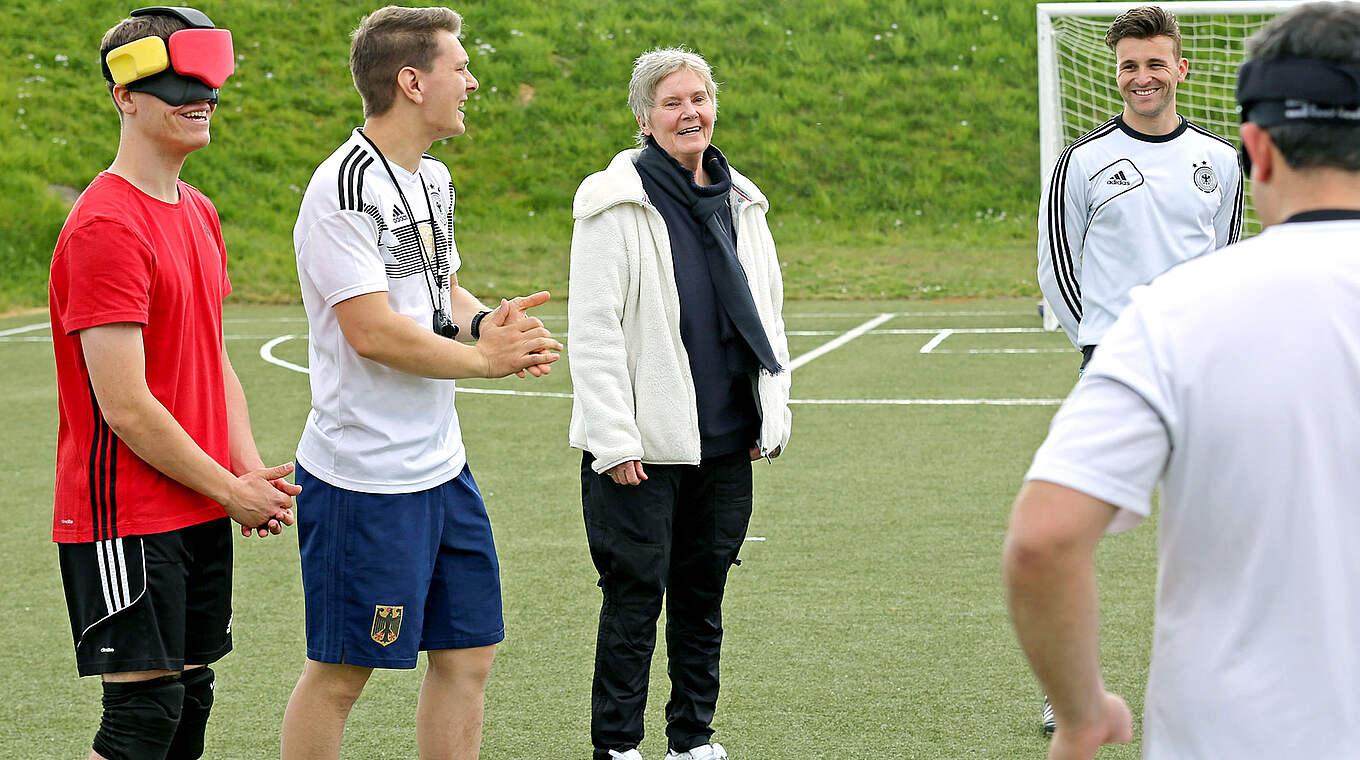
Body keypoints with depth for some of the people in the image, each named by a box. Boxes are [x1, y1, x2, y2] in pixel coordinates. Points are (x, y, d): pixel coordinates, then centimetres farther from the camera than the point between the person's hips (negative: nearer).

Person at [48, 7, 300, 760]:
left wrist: (252, 471, 3)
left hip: (203, 515, 9)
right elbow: (125, 406, -20)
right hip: (126, 518, -9)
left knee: (190, 697, 12)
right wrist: (231, 491, -11)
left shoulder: (199, 215, 13)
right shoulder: (104, 226, -17)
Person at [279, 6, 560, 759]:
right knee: (341, 669, 1)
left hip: (442, 469, 9)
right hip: (363, 478, -9)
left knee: (468, 651, 12)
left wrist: (482, 319, 0)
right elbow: (373, 331, -22)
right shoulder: (344, 189, -17)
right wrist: (486, 356, -12)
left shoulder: (433, 178, 12)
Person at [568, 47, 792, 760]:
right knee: (636, 593, -1)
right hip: (643, 445, -5)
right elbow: (593, 328, -10)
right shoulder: (616, 205, -7)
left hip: (726, 442, 6)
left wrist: (773, 411, 14)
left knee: (703, 592, 12)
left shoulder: (740, 204, 12)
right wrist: (613, 440, -14)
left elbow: (766, 313, 20)